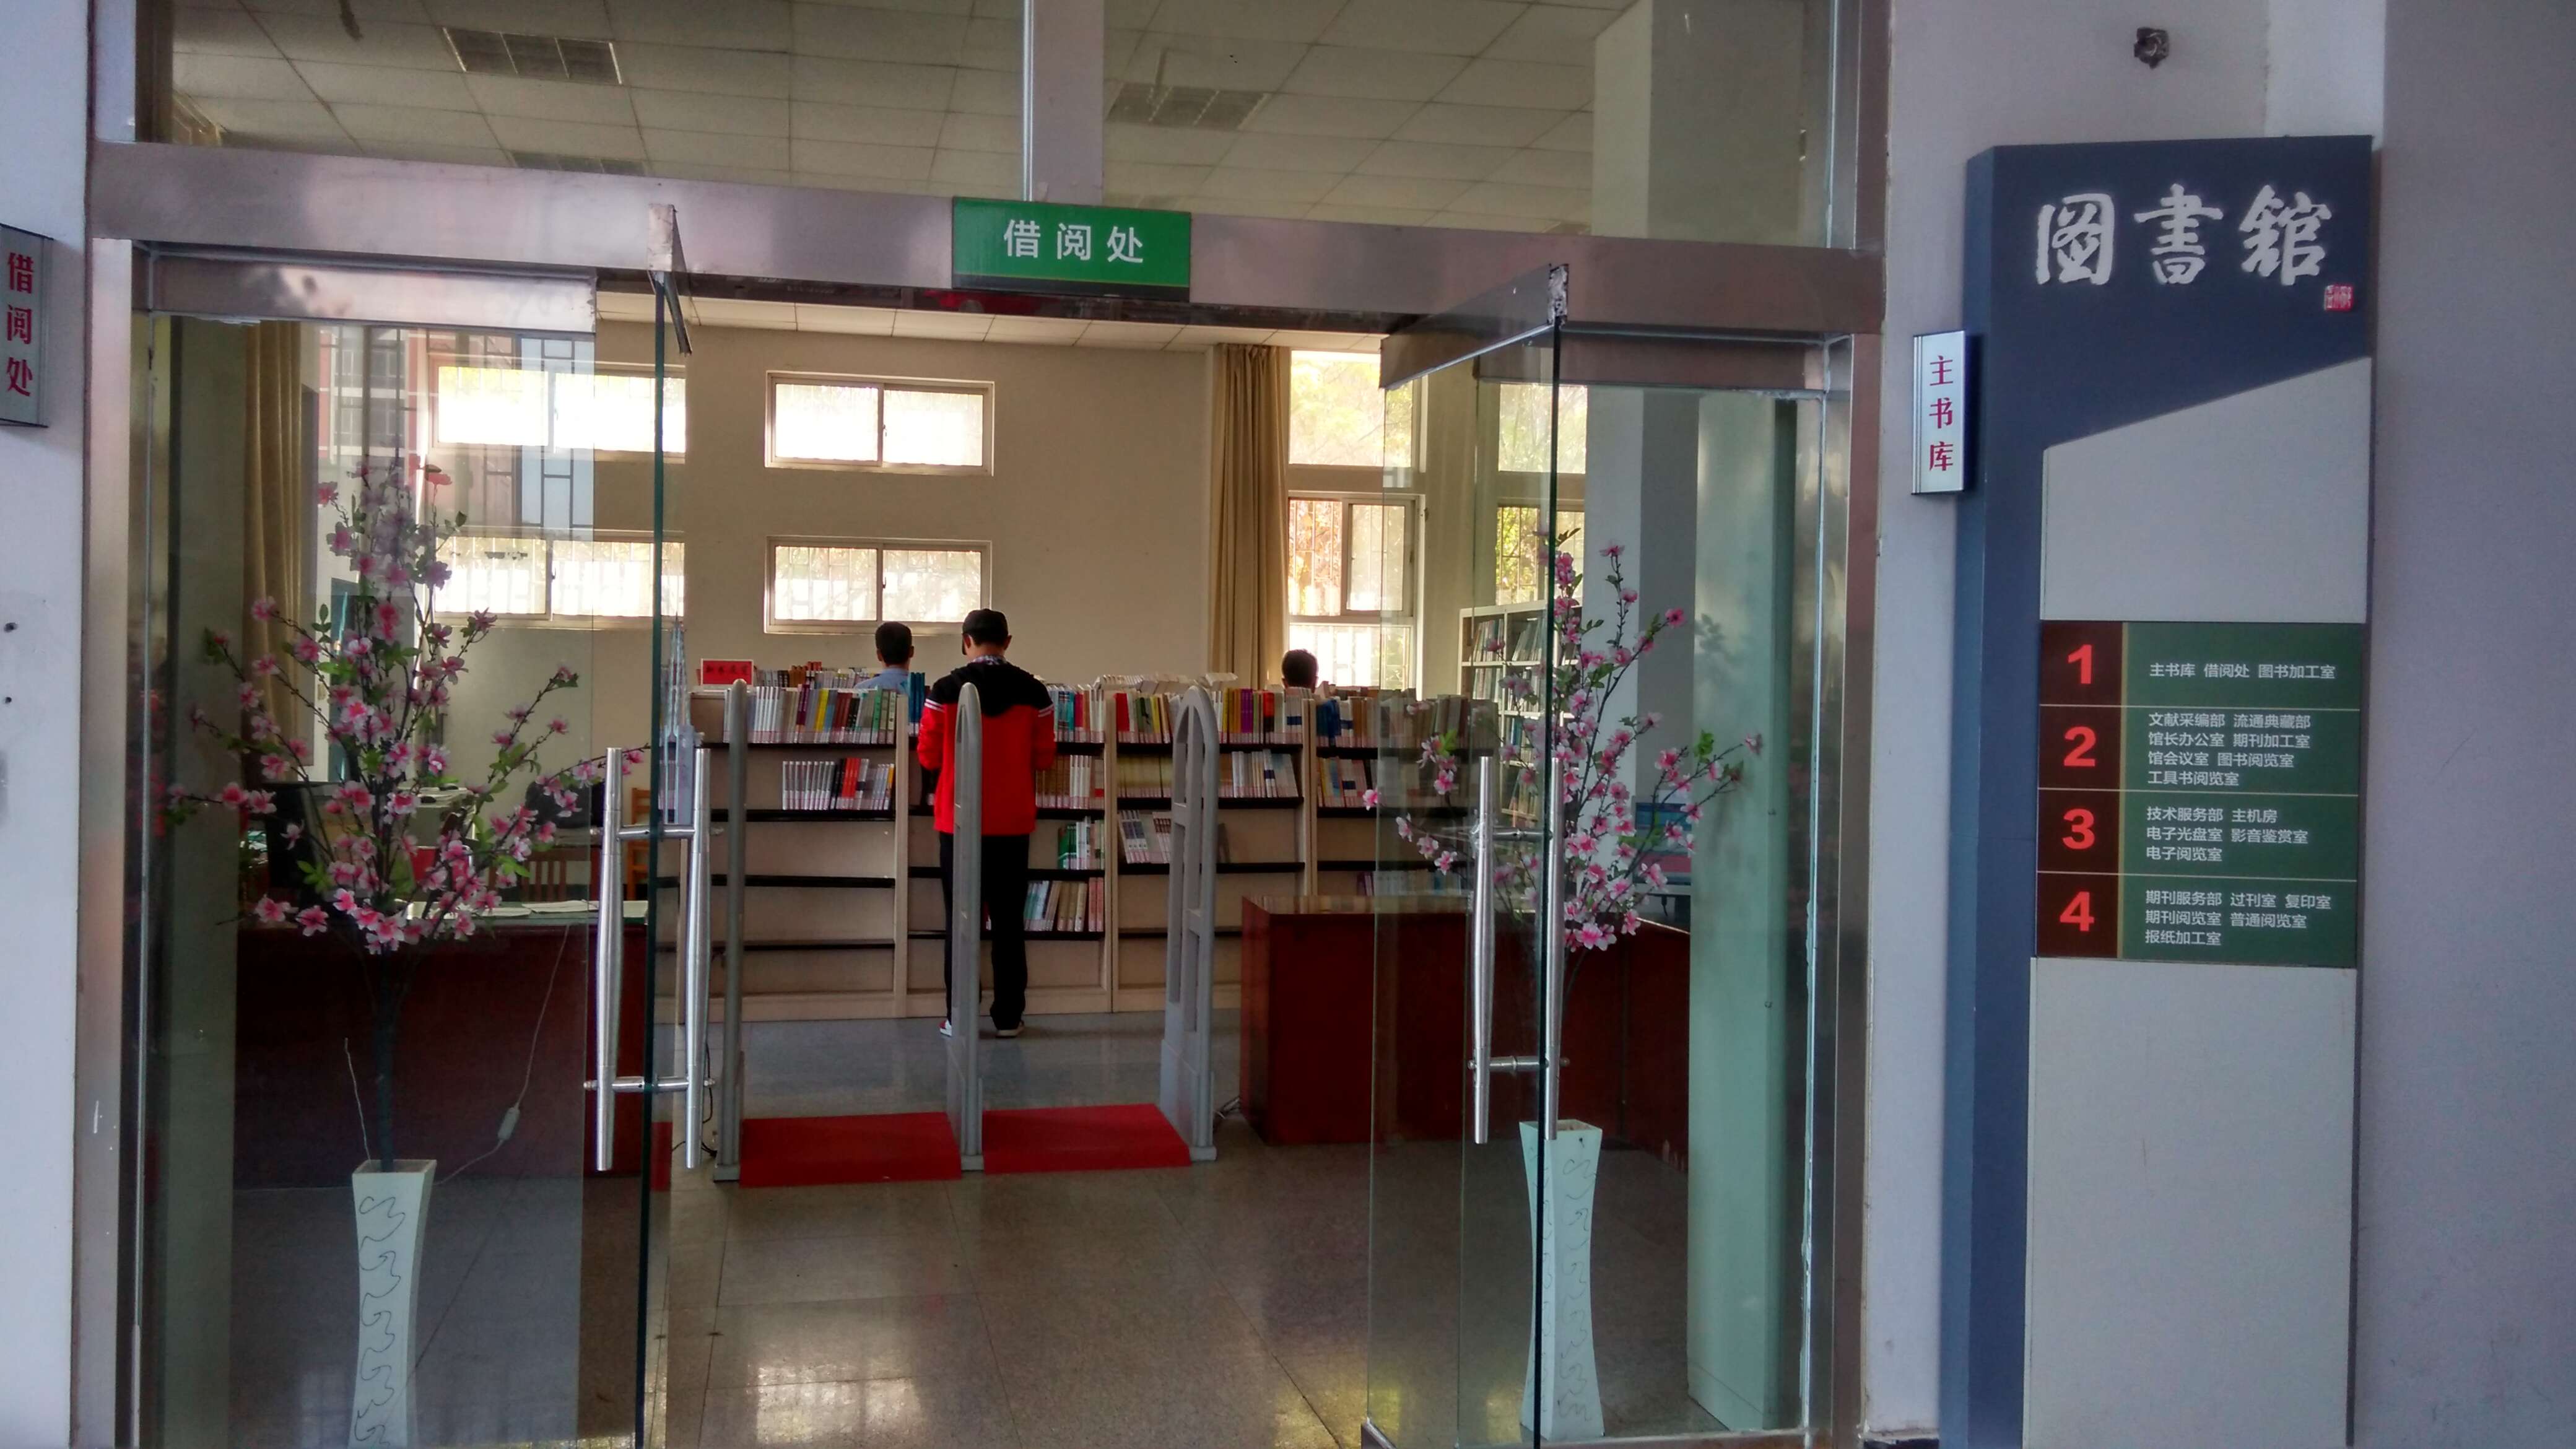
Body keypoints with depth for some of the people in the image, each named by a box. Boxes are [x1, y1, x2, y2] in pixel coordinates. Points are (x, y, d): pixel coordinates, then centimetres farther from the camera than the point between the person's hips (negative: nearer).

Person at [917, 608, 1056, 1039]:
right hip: (1013, 825, 2)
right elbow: (1044, 759, 0)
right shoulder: (1033, 692, -4)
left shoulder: (945, 690, -8)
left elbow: (928, 757, -2)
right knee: (1008, 922, 9)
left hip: (959, 823, -1)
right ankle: (1008, 1016, 11)